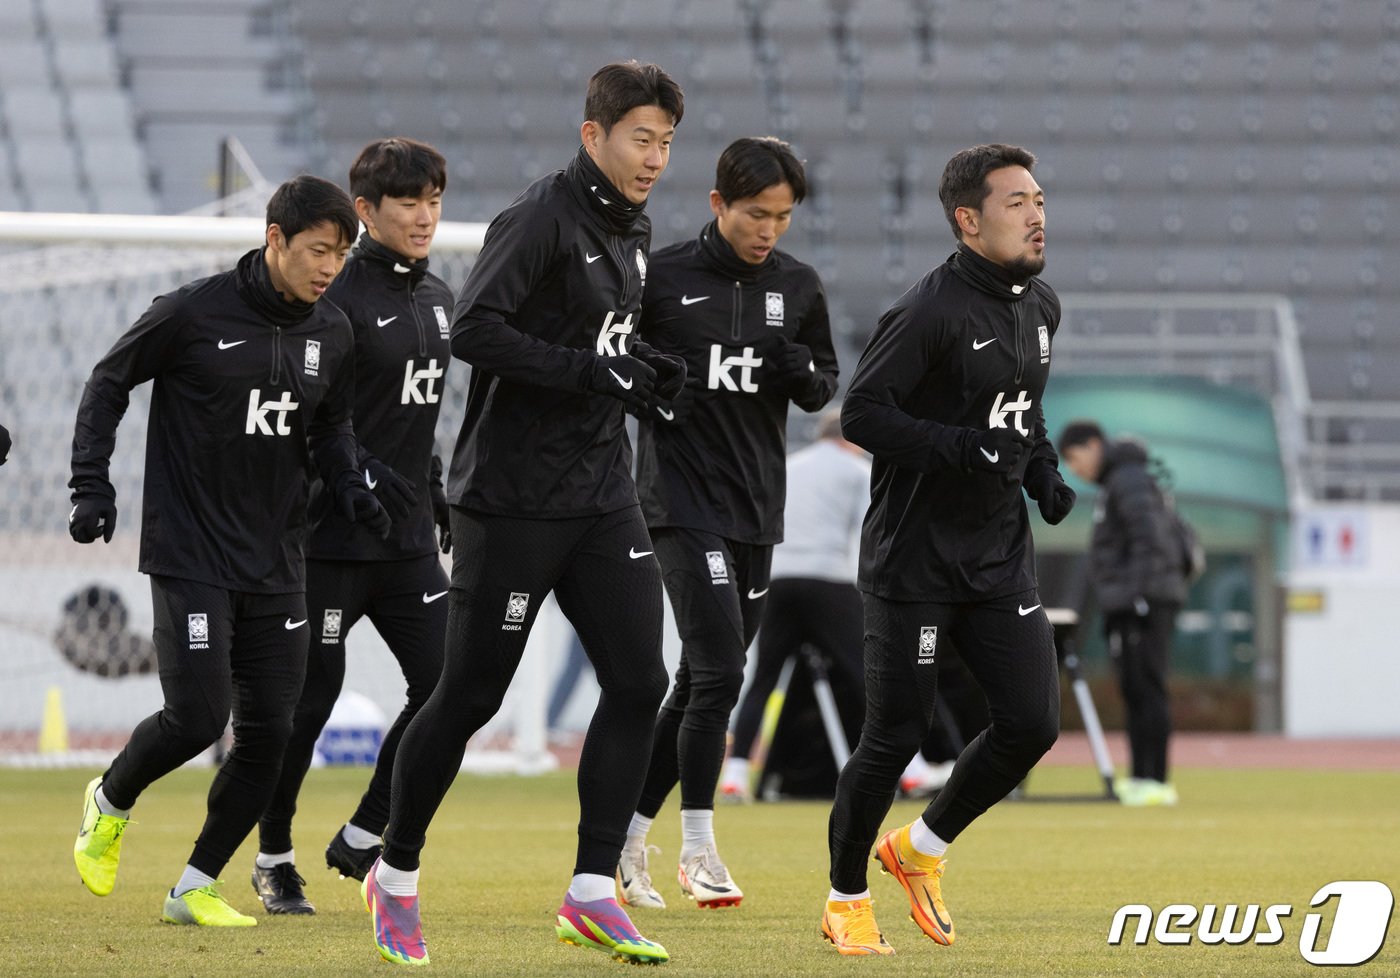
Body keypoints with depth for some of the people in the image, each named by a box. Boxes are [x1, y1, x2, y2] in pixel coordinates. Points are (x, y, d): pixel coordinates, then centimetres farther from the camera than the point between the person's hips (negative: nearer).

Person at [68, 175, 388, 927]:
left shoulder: (332, 335, 5)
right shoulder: (194, 313, -11)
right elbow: (110, 381, 0)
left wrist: (350, 490, 0)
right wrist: (92, 485, -7)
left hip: (275, 565, 6)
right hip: (189, 555, -5)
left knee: (268, 732, 0)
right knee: (197, 717, -13)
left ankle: (195, 886, 14)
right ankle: (110, 802, 19)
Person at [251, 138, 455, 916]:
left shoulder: (438, 297, 13)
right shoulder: (336, 297, -12)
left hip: (408, 535, 7)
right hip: (330, 535, -7)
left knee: (445, 684, -3)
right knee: (311, 696, -1)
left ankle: (363, 838, 11)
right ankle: (275, 858, 16)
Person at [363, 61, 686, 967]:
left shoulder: (633, 230, 13)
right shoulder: (541, 219, -14)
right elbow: (475, 329, -23)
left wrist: (649, 375, 5)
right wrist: (591, 371, -24)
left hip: (603, 494, 8)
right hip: (513, 500, -8)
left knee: (638, 680, -3)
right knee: (470, 695, 0)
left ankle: (593, 890, 2)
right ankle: (396, 876, 17)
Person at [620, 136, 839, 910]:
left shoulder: (798, 287, 7)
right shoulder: (661, 278, -6)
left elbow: (823, 388, 15)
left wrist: (800, 368, -7)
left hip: (757, 508, 5)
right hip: (682, 499, -5)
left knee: (699, 684, 8)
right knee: (718, 673, -15)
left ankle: (627, 838, 19)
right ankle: (697, 849, -6)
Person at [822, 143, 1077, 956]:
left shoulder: (1041, 308, 9)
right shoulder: (931, 312, -17)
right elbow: (862, 414, -19)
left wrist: (1041, 466, 7)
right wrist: (960, 448, -28)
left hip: (1001, 558, 7)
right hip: (915, 560, -7)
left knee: (1033, 722, -2)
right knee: (898, 734, -3)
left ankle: (922, 848, 22)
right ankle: (847, 900, 17)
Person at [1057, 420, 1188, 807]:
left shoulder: (1131, 480, -9)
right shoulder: (1114, 483, 22)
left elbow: (1150, 538, -20)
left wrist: (1138, 593, -23)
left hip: (1143, 601, -10)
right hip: (1126, 604, 10)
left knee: (1146, 689, -12)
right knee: (1135, 691, 9)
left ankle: (1155, 781, -15)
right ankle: (1141, 778, 9)